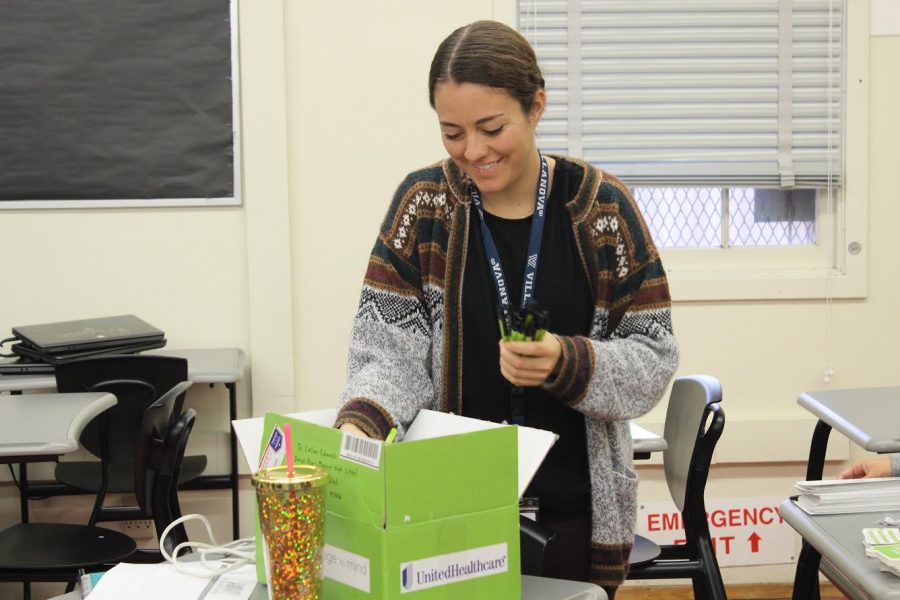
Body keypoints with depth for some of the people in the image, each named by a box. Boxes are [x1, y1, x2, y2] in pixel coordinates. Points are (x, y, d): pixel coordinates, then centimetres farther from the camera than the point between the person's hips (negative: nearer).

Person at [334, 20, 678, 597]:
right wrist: (361, 421, -27)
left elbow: (653, 359, -5)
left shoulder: (601, 206, -6)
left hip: (574, 514, 0)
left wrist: (568, 363, -24)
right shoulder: (424, 203, -3)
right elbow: (390, 345, -7)